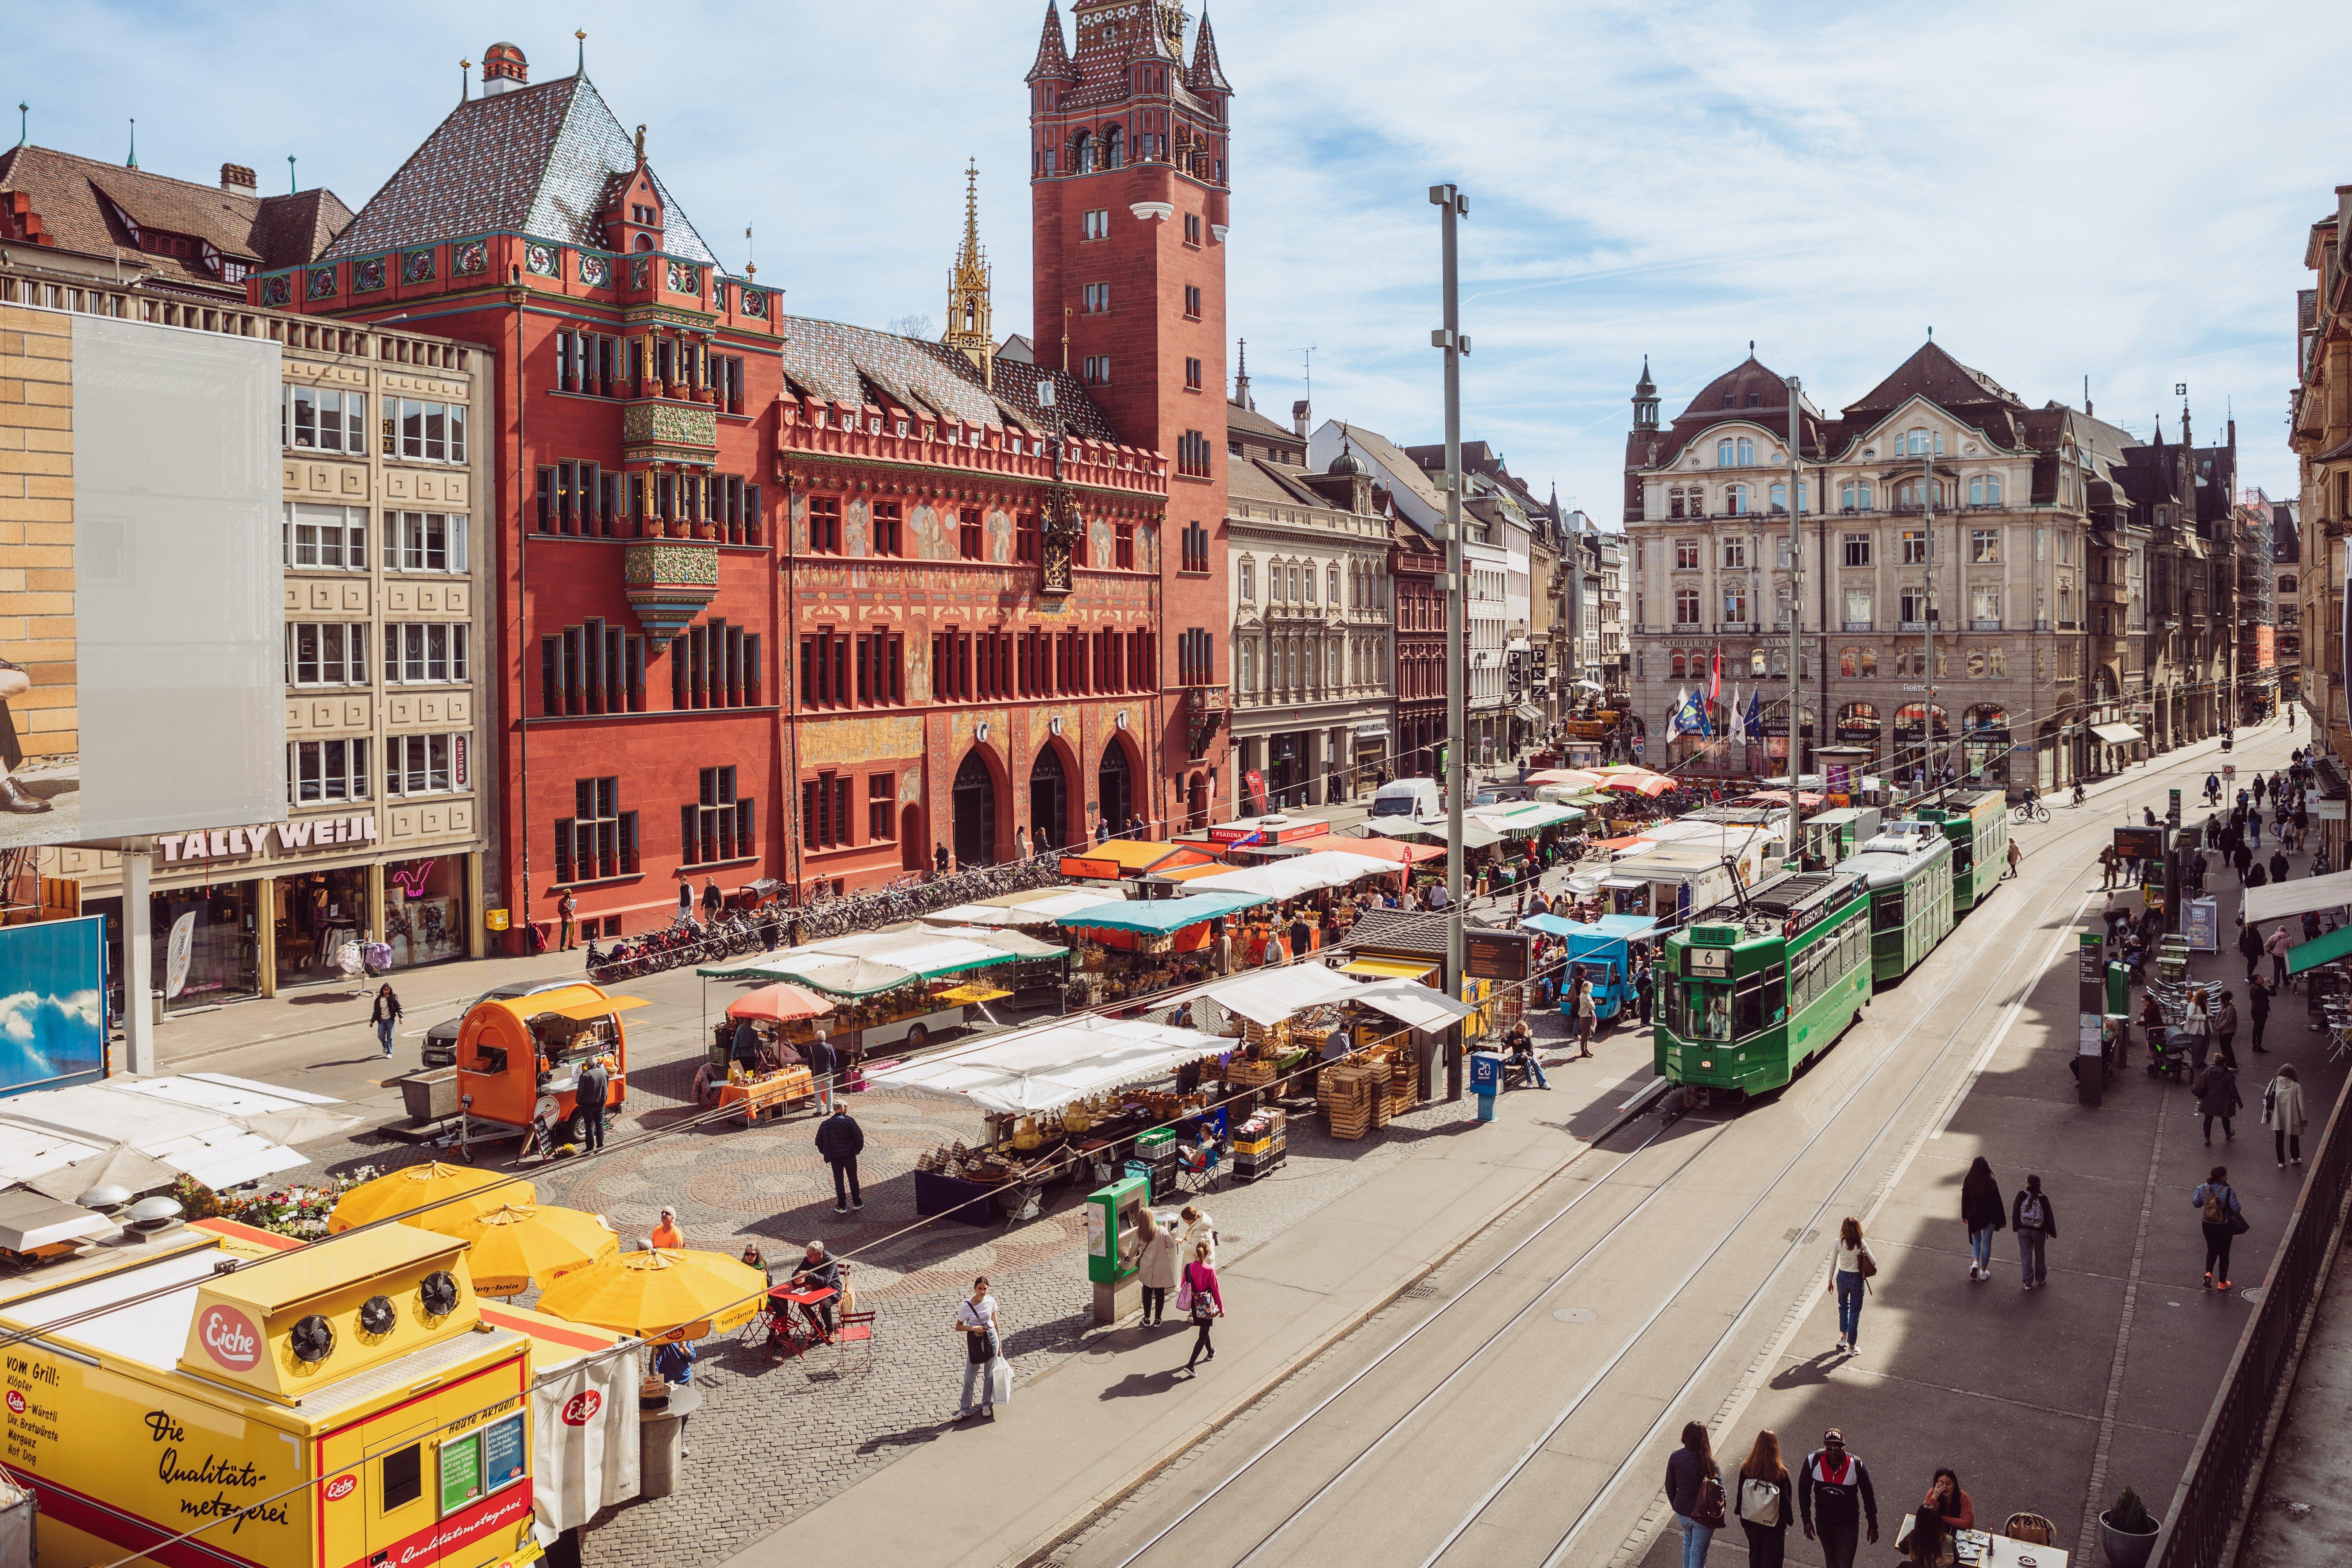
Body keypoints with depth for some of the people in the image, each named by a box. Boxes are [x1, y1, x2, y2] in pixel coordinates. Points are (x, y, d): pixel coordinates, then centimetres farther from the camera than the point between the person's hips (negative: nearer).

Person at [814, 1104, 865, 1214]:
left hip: (835, 1158, 2)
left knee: (839, 1181, 10)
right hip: (849, 1156, -2)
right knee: (853, 1179, 12)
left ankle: (842, 1206, 12)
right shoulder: (849, 1121, -11)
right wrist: (858, 1149, -1)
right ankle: (857, 1203, 20)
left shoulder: (825, 1124, 0)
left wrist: (826, 1153, 15)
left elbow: (819, 1142, 4)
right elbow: (859, 1136, -17)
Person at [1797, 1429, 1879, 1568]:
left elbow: (1868, 1496, -5)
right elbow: (1804, 1491, -5)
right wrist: (1807, 1520, -6)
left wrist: (1873, 1526, 1)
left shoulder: (1856, 1466, -20)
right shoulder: (1814, 1461, -18)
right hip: (1823, 1523, 2)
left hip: (1848, 1526, -2)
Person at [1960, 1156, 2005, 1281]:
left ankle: (1975, 1263, -1)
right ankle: (1983, 1271, 20)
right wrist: (2002, 1220, 1)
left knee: (1976, 1240, 21)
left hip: (1974, 1217, 2)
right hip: (1989, 1217, -2)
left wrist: (1964, 1216, 14)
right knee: (1986, 1243, 12)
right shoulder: (1991, 1183, -17)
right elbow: (1998, 1202, -10)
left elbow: (1965, 1199, 0)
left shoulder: (1968, 1181, -10)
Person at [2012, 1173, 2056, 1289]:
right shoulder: (2043, 1199, -14)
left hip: (2023, 1231, 0)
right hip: (2039, 1232, 0)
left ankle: (2028, 1282, 11)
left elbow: (2015, 1213, -5)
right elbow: (2049, 1216, -6)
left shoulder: (2021, 1196, -14)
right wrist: (2052, 1232, 6)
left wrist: (2016, 1227, 10)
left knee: (2026, 1255, 10)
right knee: (2039, 1255, 19)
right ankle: (2041, 1279, 34)